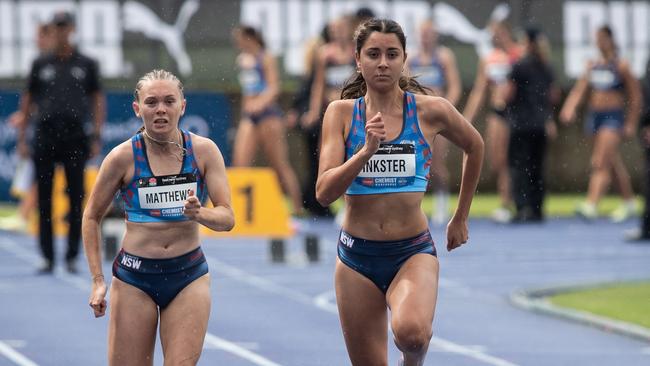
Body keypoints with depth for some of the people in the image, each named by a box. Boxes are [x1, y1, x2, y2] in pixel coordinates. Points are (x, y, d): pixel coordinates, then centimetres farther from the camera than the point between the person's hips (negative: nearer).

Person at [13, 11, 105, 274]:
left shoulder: (86, 65, 8)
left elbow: (98, 100, 9)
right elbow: (27, 100, 12)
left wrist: (96, 137, 0)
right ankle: (48, 258, 3)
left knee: (76, 199, -1)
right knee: (44, 201, 0)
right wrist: (21, 136, 6)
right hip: (44, 140, 1)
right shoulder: (41, 64, 10)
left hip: (75, 140, -1)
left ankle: (72, 257, 4)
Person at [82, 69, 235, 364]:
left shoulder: (203, 151, -3)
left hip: (189, 276, 1)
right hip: (134, 277, -1)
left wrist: (199, 213, -25)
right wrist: (97, 280, -3)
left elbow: (227, 218, -3)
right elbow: (92, 217, 4)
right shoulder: (124, 157, -6)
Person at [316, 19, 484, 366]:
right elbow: (324, 192, -10)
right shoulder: (341, 113, -1)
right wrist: (366, 151, -23)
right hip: (357, 256, 2)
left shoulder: (430, 110, -3)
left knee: (411, 332, -31)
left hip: (413, 252, -2)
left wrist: (460, 218, 22)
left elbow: (474, 147, 18)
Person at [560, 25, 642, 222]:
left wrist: (631, 123, -5)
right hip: (595, 116, 6)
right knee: (614, 163, 16)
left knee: (601, 162, -16)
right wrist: (570, 108, -13)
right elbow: (579, 89, 4)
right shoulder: (593, 66, 10)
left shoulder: (621, 66, -6)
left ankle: (591, 205, -26)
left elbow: (635, 96, -3)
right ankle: (629, 202, 30)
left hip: (613, 116, -6)